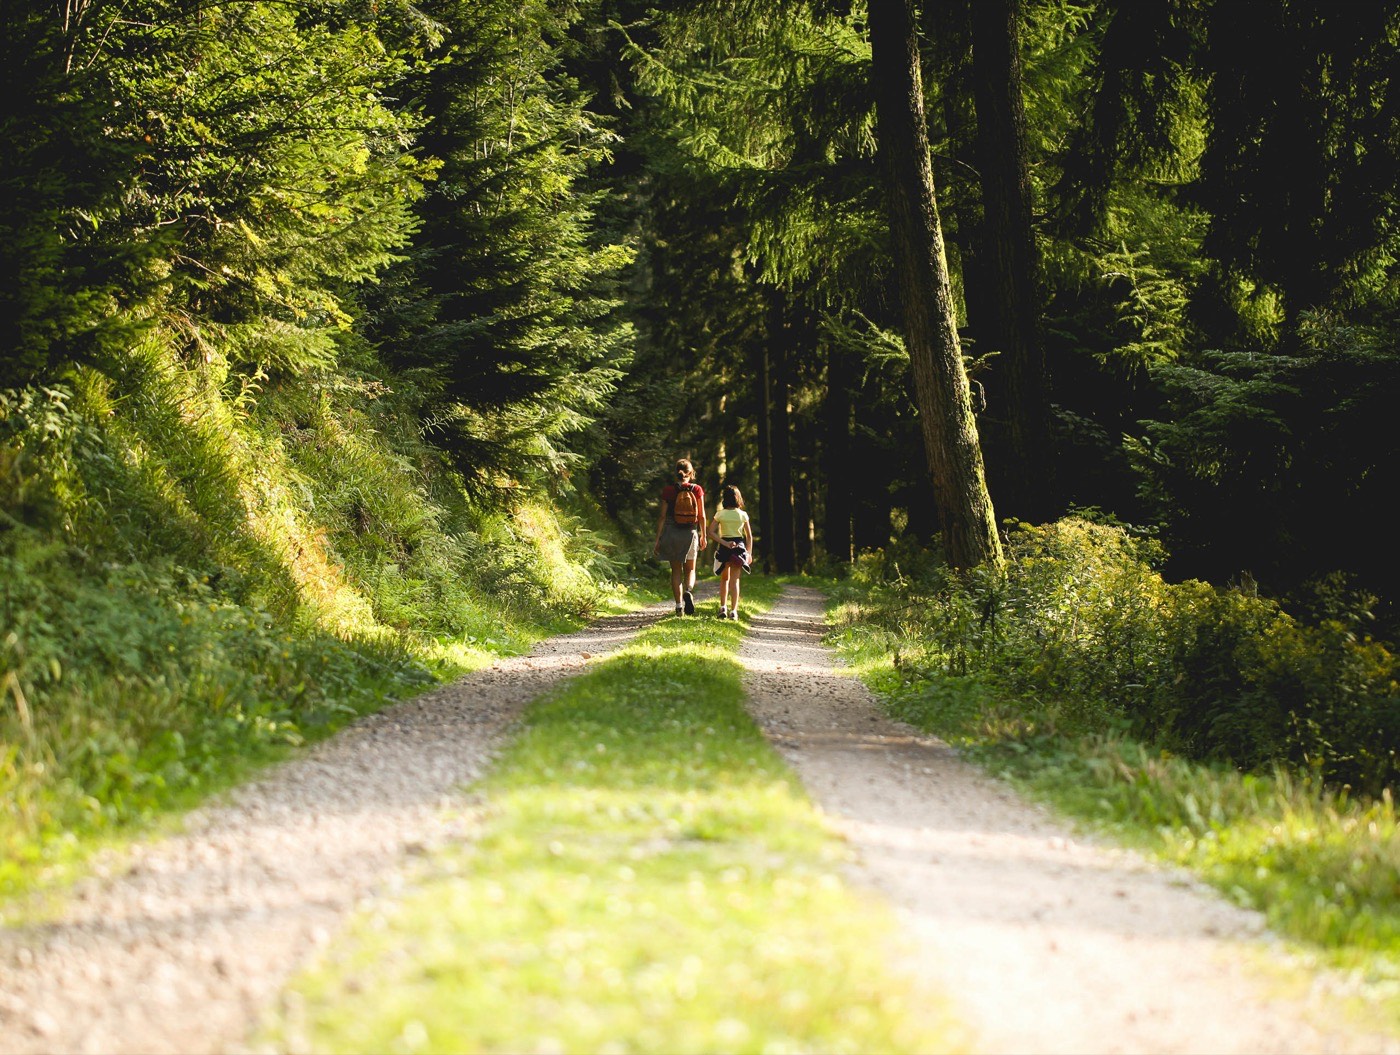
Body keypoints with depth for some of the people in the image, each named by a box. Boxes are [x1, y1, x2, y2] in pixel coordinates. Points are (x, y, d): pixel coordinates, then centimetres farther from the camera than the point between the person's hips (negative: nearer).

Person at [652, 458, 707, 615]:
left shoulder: (668, 490, -4)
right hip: (691, 533, 0)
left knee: (676, 570, 10)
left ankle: (679, 605, 4)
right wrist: (703, 537, 12)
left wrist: (657, 540, 2)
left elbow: (663, 516, -4)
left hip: (672, 532, 0)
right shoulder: (697, 490, -3)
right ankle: (688, 591, -19)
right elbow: (702, 516, 0)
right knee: (690, 569, 11)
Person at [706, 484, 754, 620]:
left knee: (724, 578, 18)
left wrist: (724, 543, -13)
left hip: (724, 547, 0)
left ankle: (723, 607, 14)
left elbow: (711, 532, -11)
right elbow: (749, 536, 4)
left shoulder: (720, 514, -3)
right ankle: (733, 610, -9)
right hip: (739, 546, 0)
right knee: (734, 580, 0)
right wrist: (749, 553, 10)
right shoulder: (743, 515, 1)